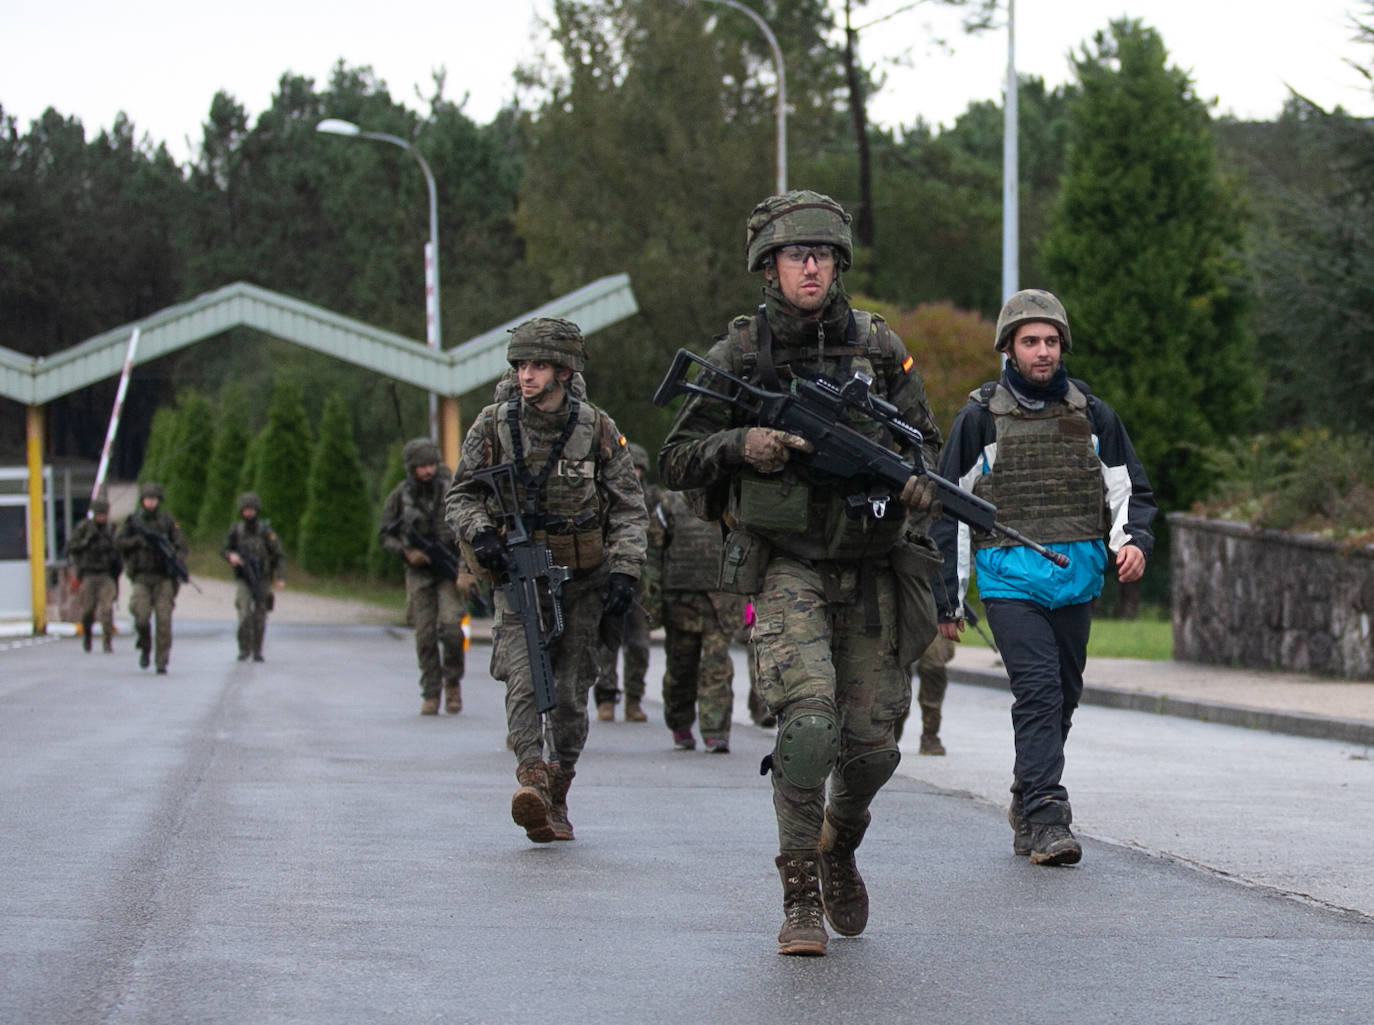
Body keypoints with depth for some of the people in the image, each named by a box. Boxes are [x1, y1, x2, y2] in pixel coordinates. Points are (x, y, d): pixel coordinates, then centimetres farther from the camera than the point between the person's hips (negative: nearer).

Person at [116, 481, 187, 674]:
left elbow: (181, 544, 3)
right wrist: (140, 541, -12)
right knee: (142, 617, -10)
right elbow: (119, 541, 3)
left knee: (164, 619, -6)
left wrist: (178, 559, -16)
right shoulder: (134, 520, 5)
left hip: (163, 577, 0)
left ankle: (161, 661, 0)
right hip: (142, 576, 0)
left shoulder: (167, 520, 4)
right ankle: (145, 649, 18)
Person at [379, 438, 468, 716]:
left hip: (451, 570, -2)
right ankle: (431, 694, 6)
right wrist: (406, 552, -12)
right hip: (419, 571, 2)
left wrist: (465, 568, -13)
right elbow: (384, 535, 5)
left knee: (449, 626, -17)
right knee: (425, 634, -3)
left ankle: (453, 681, 5)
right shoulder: (400, 496, -1)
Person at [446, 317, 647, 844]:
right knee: (523, 677, -20)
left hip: (580, 581, 1)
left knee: (570, 694, 3)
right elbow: (460, 495, 7)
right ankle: (531, 777, -33)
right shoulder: (494, 425, 0)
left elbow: (630, 508, 3)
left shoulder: (598, 430, -1)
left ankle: (556, 799, 16)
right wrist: (479, 534, -13)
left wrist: (623, 570, -8)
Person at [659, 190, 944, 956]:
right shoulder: (739, 355, 0)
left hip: (870, 571, 3)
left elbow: (927, 442, 9)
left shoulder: (881, 348, 5)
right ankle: (800, 899, -9)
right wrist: (741, 446, -16)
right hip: (785, 569, -3)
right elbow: (678, 460, 3)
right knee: (808, 721, -21)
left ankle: (839, 847, 37)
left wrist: (919, 483, -13)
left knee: (871, 743, 4)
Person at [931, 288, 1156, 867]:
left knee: (1063, 696, 10)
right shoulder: (980, 417, 2)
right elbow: (949, 510, 6)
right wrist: (946, 599, 4)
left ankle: (1027, 808, 26)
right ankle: (1047, 819, -21)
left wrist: (1134, 540, -5)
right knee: (1038, 689, -17)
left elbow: (1130, 489, 17)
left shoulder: (1091, 415, 10)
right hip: (1009, 577, -4)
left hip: (1077, 579, 4)